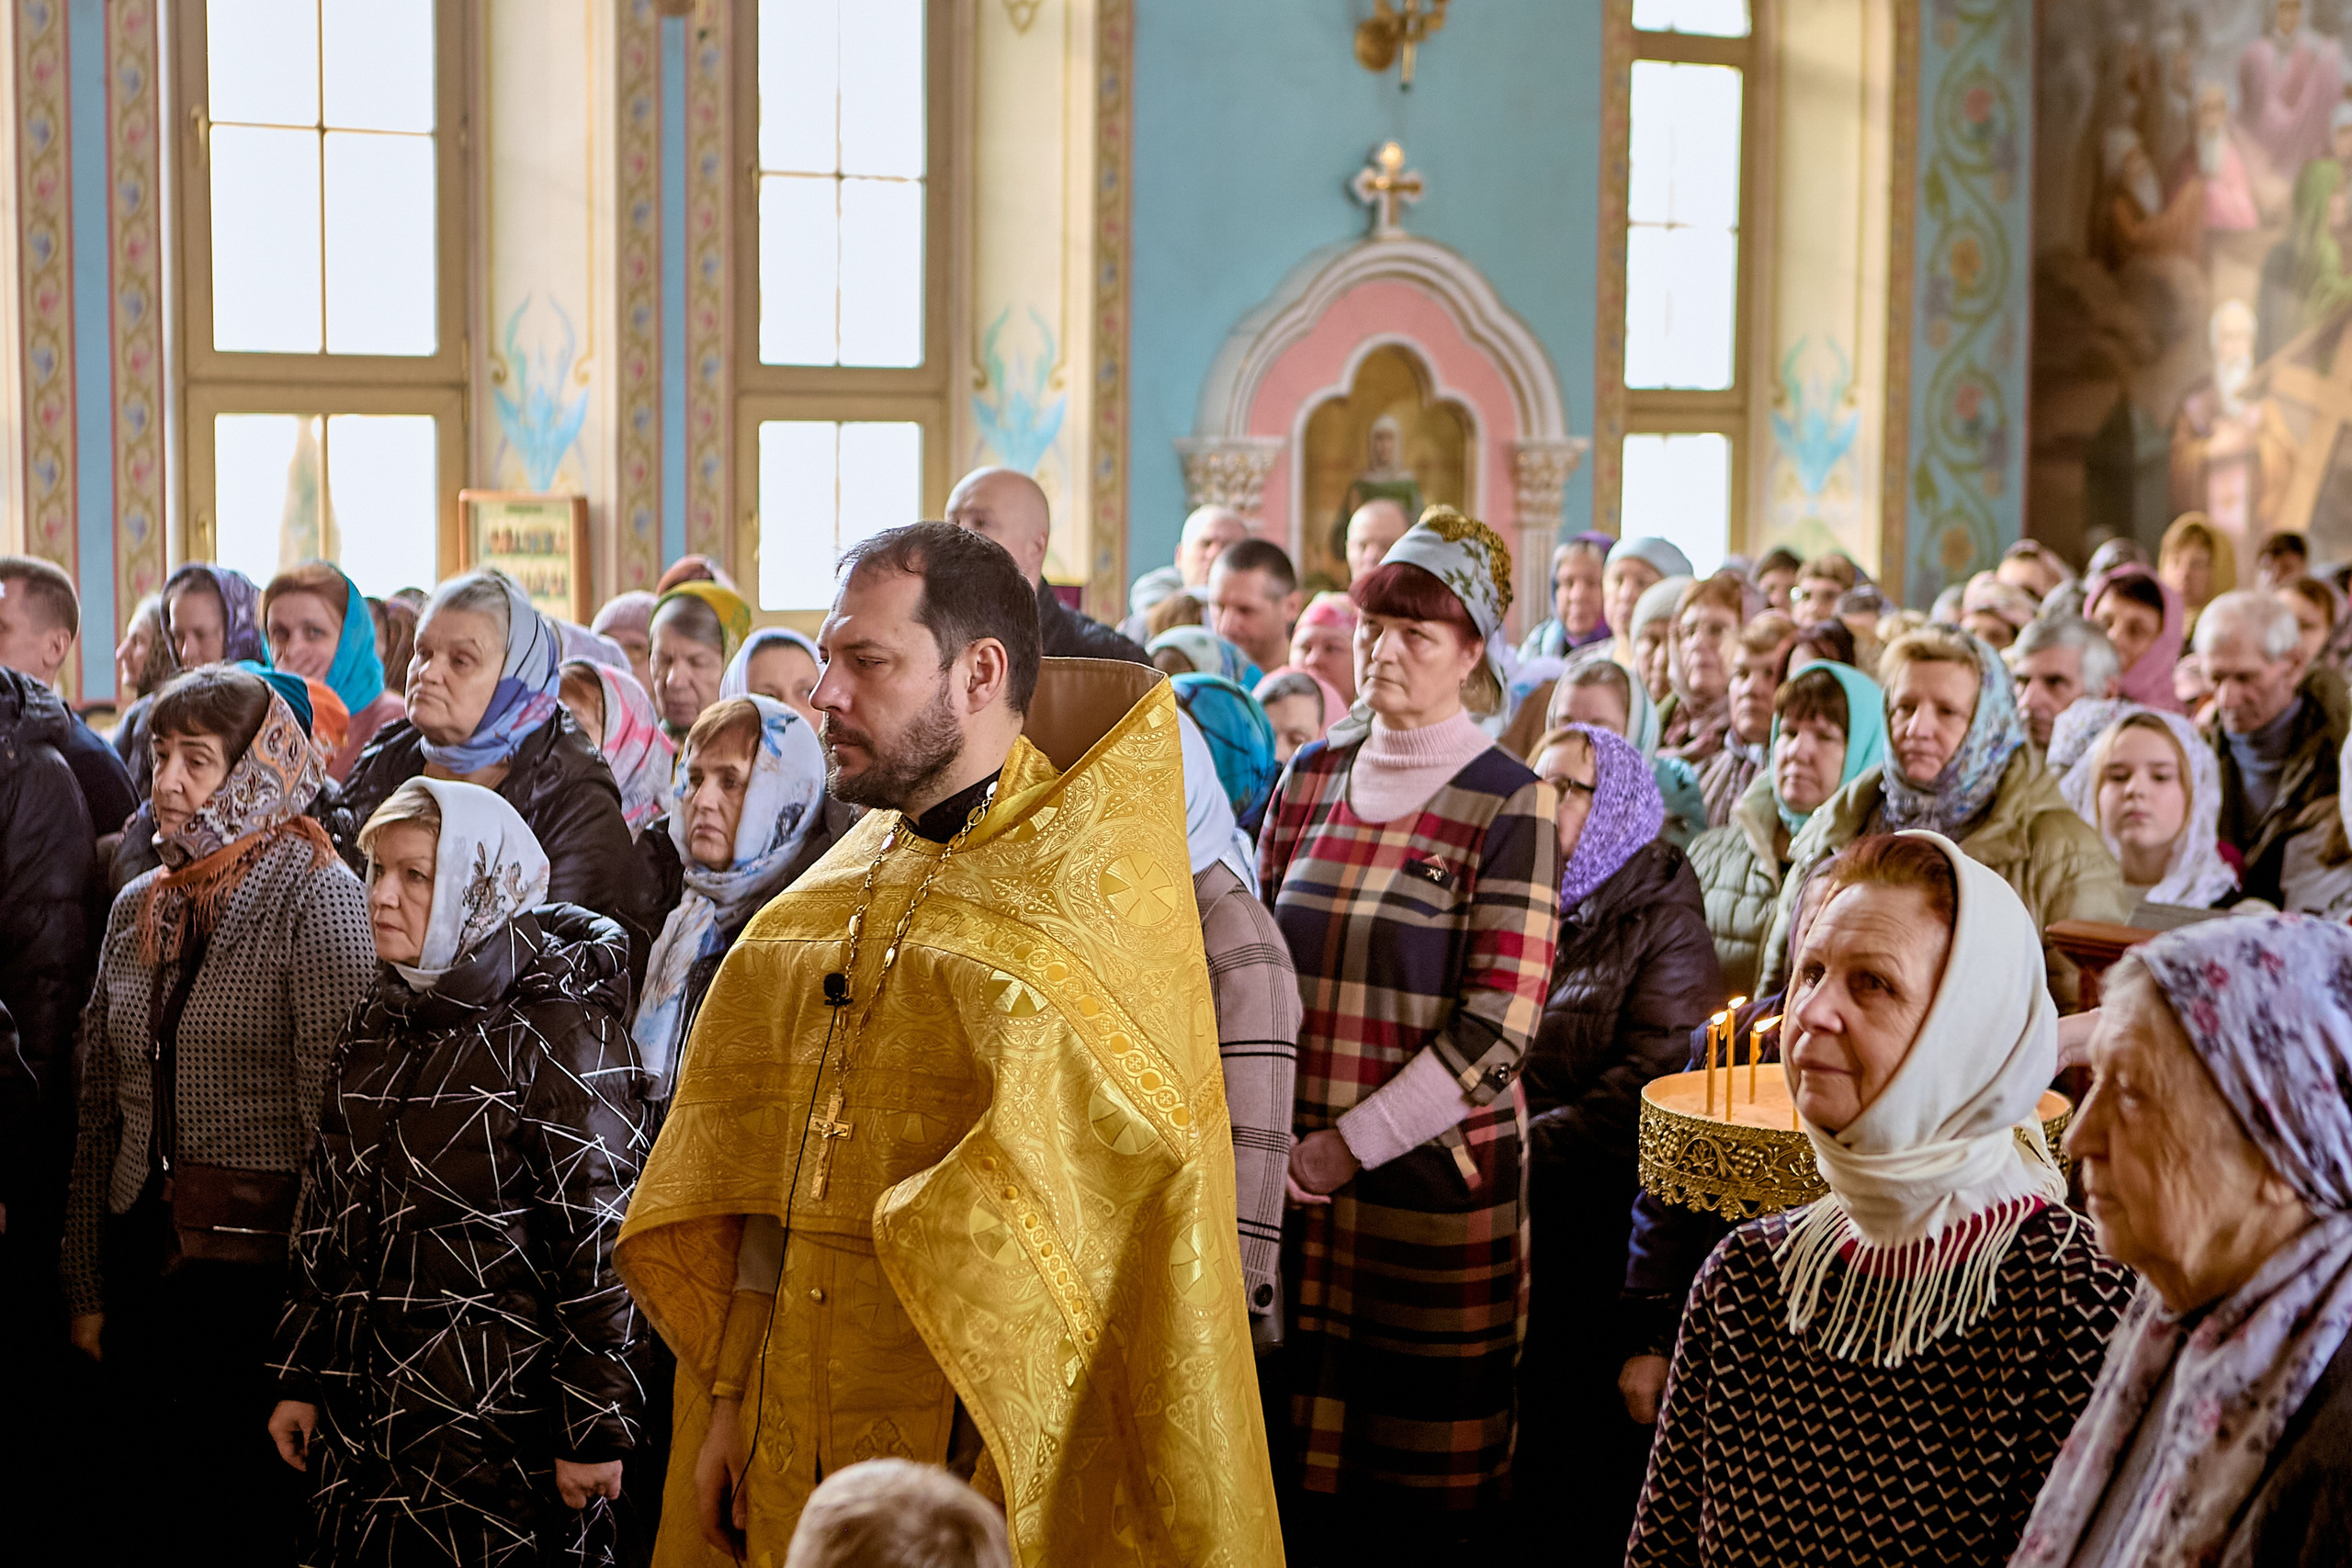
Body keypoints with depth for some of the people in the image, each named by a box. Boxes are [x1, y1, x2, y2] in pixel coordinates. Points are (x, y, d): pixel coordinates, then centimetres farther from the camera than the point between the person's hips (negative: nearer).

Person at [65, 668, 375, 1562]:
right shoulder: (139, 907, 11)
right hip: (144, 1252, 6)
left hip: (261, 1267, -6)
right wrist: (87, 1287, 11)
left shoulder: (314, 893, -8)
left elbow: (337, 1111, -13)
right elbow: (100, 1112, 13)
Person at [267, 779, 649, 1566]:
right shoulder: (379, 1021, 11)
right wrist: (300, 1378, 14)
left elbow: (600, 1235, -14)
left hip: (498, 1420, -6)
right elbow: (326, 1215, 17)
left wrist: (594, 1429, -16)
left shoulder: (558, 1031, -11)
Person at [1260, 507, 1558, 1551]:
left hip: (1435, 1173, -4)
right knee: (1292, 1463, 7)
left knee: (1416, 1498, 3)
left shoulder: (1508, 806, -6)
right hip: (1293, 1168, 4)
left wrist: (1353, 1145, -13)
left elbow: (1500, 1023, -11)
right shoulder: (1312, 777, 9)